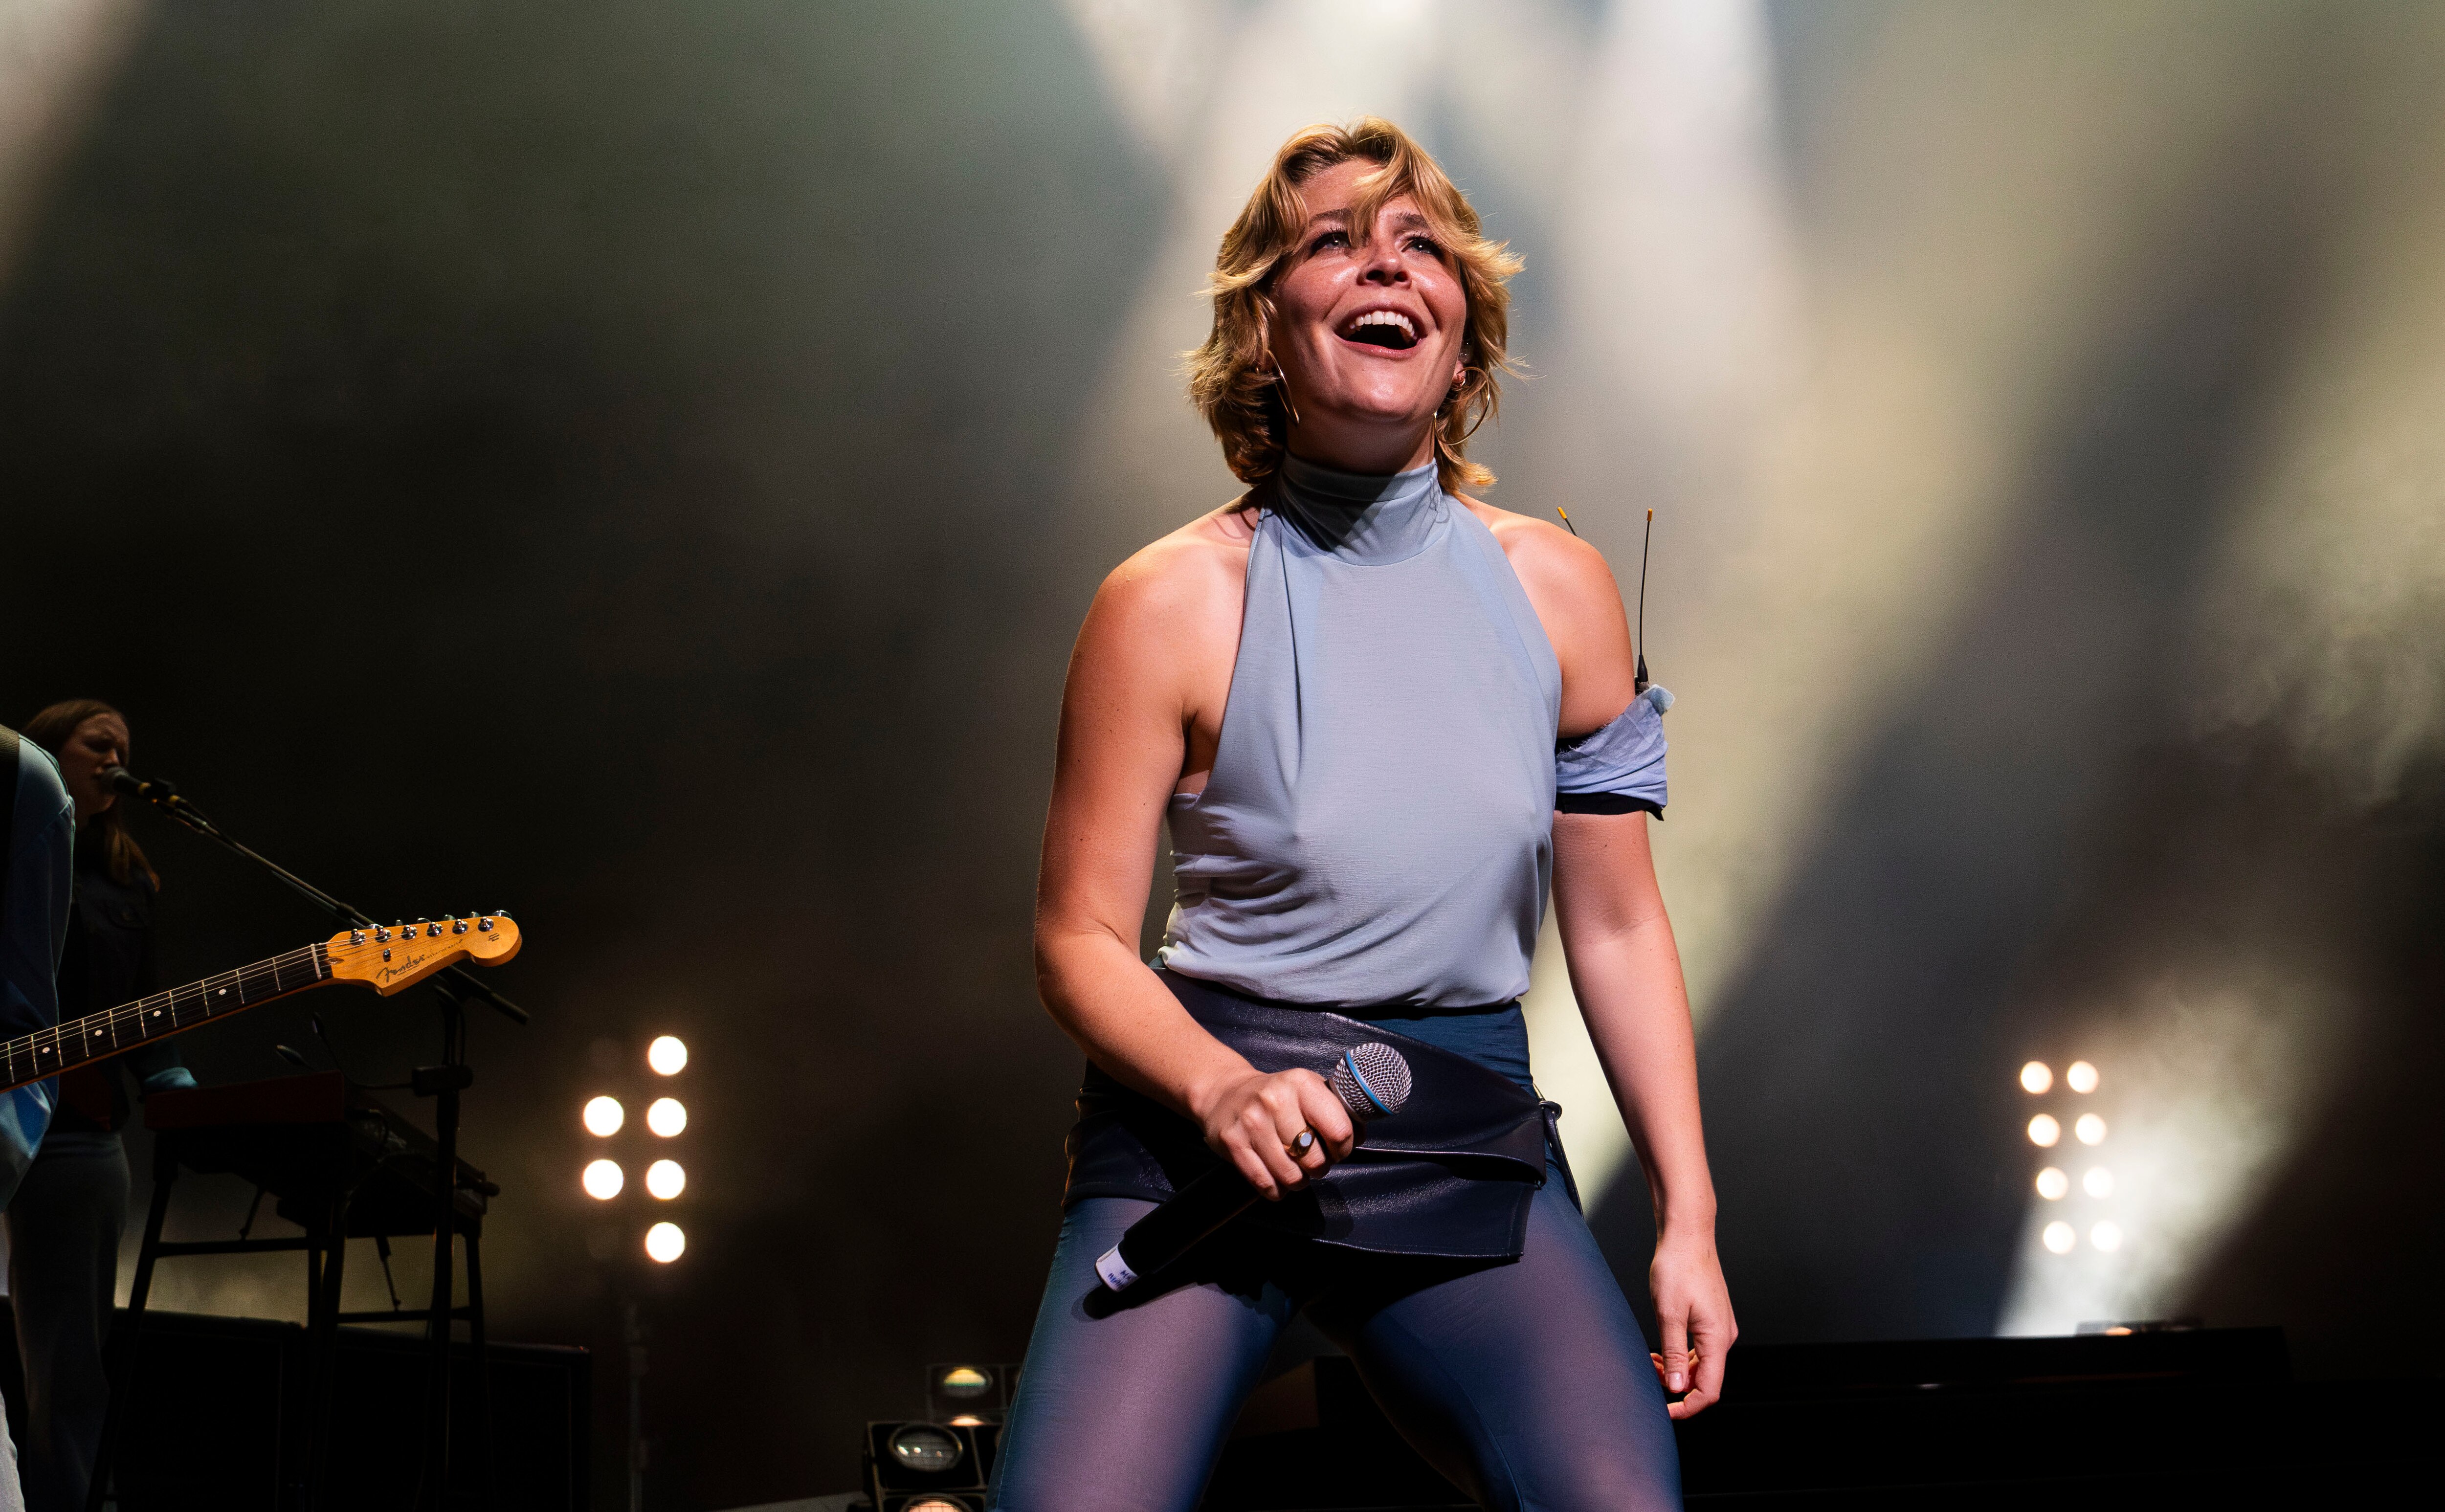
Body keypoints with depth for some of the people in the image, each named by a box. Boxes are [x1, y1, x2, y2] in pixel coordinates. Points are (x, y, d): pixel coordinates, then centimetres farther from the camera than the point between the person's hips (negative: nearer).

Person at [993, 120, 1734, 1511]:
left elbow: (1619, 927, 9)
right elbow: (1082, 942, -2)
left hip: (1471, 1142, 3)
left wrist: (1688, 1220, 7)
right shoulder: (1174, 603, -6)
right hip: (1201, 1123, -2)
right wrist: (1224, 1088, -21)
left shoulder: (1556, 587, 4)